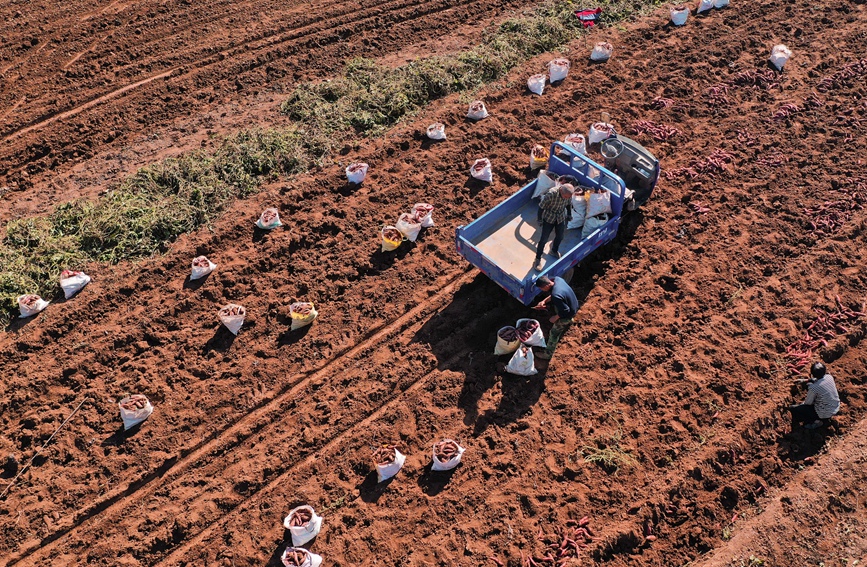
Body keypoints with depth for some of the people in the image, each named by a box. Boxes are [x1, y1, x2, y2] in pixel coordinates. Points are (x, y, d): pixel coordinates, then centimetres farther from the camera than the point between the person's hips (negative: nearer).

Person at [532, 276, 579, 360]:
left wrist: (555, 317, -15)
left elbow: (565, 311, -31)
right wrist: (544, 301, -3)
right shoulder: (557, 279, -17)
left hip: (567, 315, -8)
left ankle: (547, 354, 29)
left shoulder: (556, 296, -43)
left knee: (554, 333, 11)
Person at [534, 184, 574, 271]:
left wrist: (569, 214, 14)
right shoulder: (550, 194, -37)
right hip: (549, 218, -4)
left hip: (561, 218, 4)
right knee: (544, 239, 2)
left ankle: (554, 251, 48)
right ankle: (538, 259, 19)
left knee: (560, 237, 19)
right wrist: (540, 219, -12)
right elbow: (541, 206, -22)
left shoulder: (568, 194, -22)